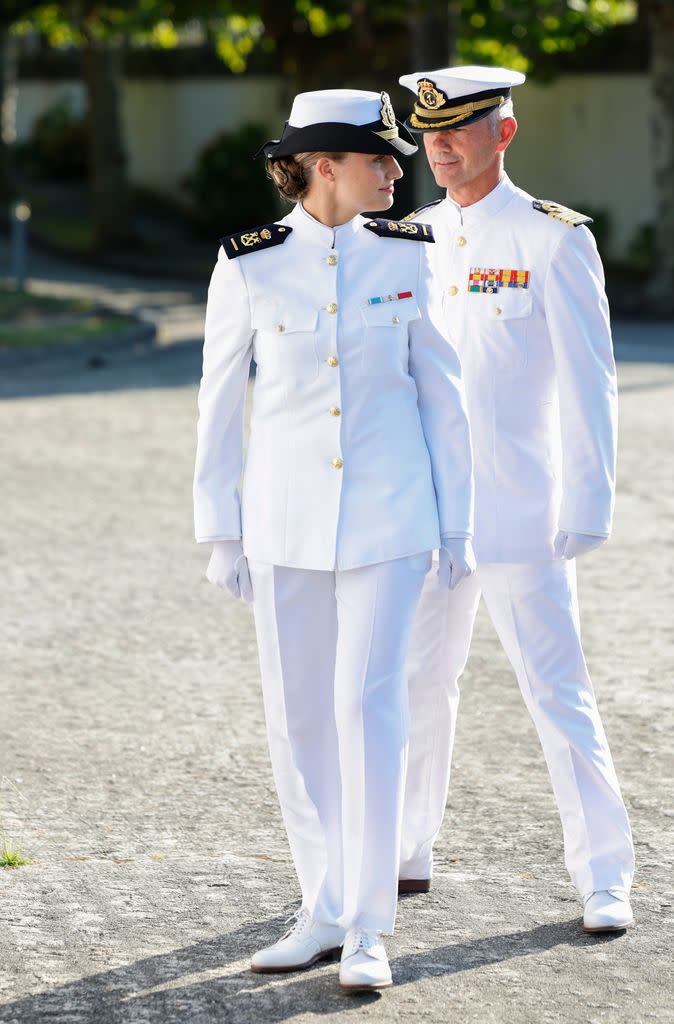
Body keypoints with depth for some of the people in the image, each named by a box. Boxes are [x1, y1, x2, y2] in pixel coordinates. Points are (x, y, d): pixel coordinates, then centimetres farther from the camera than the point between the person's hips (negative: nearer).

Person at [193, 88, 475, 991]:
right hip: (287, 511, 1)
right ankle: (325, 911, 18)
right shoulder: (249, 264, -5)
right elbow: (221, 400, 2)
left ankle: (369, 928, -1)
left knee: (369, 705, -8)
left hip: (388, 509, -1)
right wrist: (221, 530, 2)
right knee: (297, 714, 5)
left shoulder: (406, 255, -2)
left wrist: (457, 523, 3)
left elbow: (440, 391, 4)